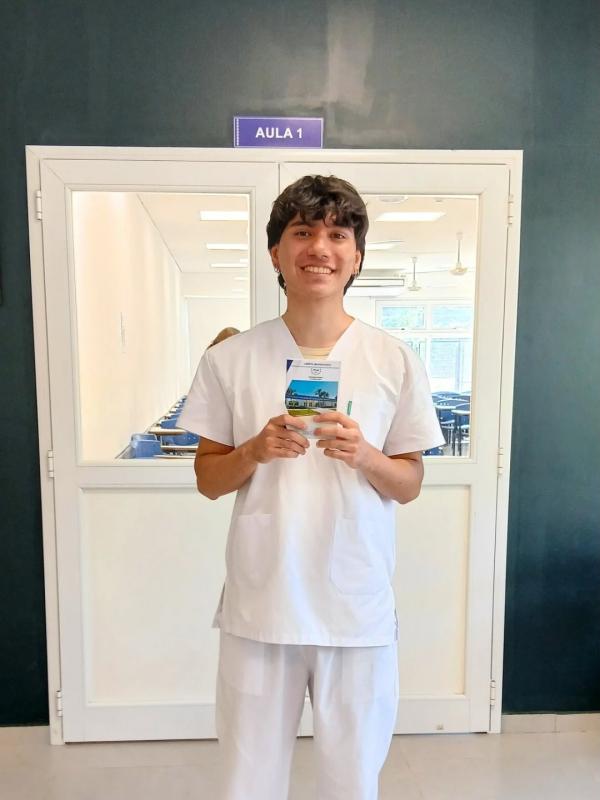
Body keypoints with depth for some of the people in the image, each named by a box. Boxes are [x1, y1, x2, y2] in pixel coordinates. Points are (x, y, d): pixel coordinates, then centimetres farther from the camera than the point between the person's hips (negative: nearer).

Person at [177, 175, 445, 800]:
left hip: (359, 607, 0)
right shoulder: (231, 358, -4)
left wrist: (363, 454, -18)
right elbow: (208, 479, 3)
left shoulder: (395, 361, -4)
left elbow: (410, 485, 2)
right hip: (259, 604, 0)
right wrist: (255, 451, -17)